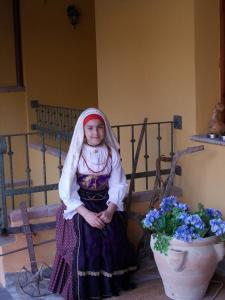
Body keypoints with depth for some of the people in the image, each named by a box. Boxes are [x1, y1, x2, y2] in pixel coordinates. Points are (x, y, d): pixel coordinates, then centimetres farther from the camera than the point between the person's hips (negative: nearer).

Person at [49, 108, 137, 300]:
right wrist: (86, 213, -23)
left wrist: (110, 209, -18)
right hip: (80, 205, -2)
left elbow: (118, 185, -1)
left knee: (114, 239, -19)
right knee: (86, 240, -23)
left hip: (106, 204, 2)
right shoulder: (76, 154, -9)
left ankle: (111, 284, 2)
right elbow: (67, 189, -12)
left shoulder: (112, 153, -1)